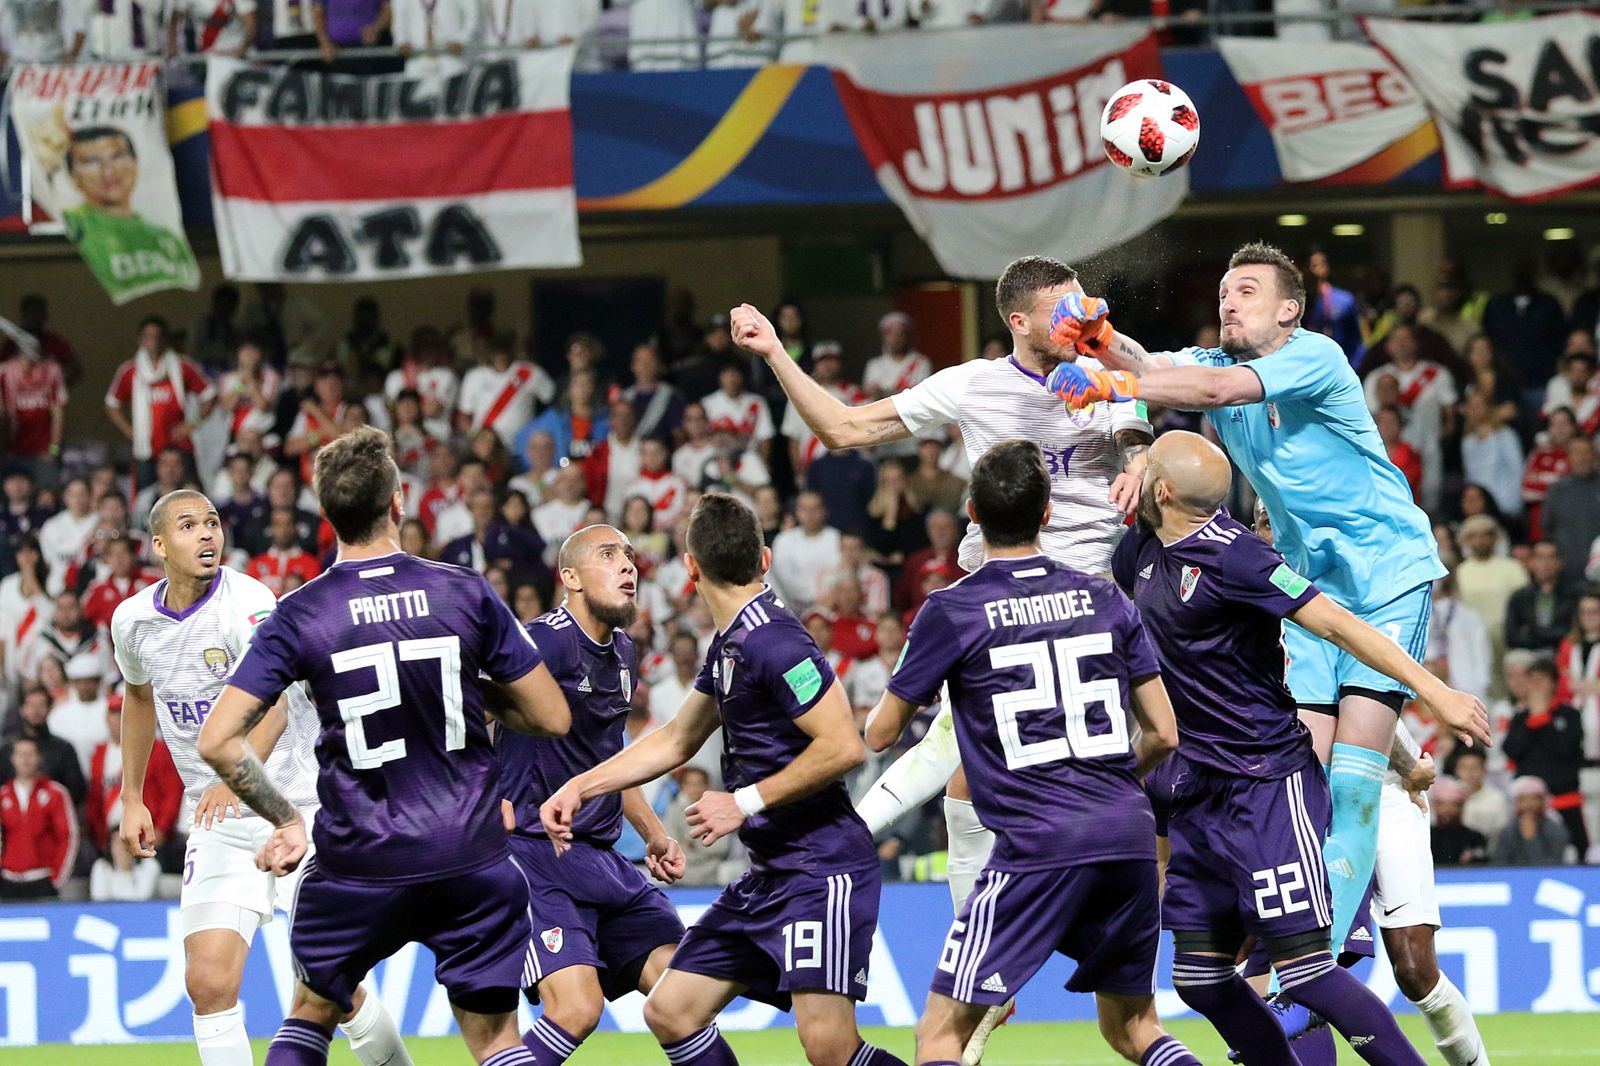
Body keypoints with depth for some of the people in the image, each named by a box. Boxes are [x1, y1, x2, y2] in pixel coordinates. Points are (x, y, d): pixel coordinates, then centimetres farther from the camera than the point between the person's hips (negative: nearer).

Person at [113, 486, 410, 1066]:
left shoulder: (248, 601, -17)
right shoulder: (133, 620, 1)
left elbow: (273, 707, -30)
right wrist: (132, 796, 24)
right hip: (219, 824, 4)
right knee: (209, 984, -11)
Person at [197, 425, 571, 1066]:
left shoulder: (298, 616, -6)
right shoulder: (466, 594, -4)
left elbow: (218, 741, -9)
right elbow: (551, 718, 1)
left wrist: (285, 820, 3)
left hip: (358, 863, 0)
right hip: (471, 857, 0)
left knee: (313, 1011, 23)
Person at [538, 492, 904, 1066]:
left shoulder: (771, 641, -17)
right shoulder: (727, 646, 13)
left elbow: (843, 745, -22)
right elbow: (676, 738, 25)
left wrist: (746, 802, -16)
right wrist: (580, 787, 19)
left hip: (822, 867, -10)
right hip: (769, 873, 10)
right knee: (670, 1011, 7)